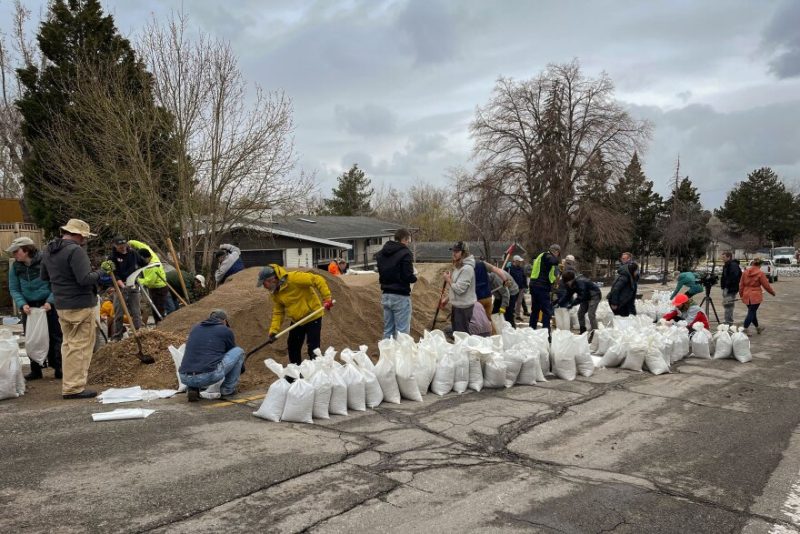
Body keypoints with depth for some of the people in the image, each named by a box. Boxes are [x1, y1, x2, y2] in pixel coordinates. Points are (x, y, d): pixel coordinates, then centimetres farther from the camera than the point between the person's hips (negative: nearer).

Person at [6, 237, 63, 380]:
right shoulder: (15, 267, 0)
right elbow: (14, 289, 4)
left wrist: (50, 301, -18)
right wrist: (22, 304, -12)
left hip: (48, 305, -4)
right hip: (29, 307, 4)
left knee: (54, 337, 2)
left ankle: (59, 368, 11)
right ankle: (35, 370, 16)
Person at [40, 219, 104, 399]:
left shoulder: (49, 250, 11)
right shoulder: (75, 251, -18)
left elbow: (44, 276, 22)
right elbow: (85, 279, -24)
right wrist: (101, 272, -10)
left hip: (61, 305, 9)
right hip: (81, 305, -9)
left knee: (69, 344, 19)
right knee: (80, 346, -3)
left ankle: (69, 385, 26)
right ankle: (74, 388, -1)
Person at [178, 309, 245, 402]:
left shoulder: (195, 328, 25)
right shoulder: (226, 330, 12)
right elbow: (232, 353, 29)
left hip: (185, 378, 5)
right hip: (209, 376, -4)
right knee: (239, 351, 15)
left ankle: (193, 388, 14)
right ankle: (228, 389, 19)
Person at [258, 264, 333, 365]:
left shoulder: (293, 278, -25)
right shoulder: (275, 293, 0)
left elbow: (318, 280, -25)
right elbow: (278, 312, 4)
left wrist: (327, 298, -29)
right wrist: (273, 330, -8)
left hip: (313, 317, -8)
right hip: (296, 321, 8)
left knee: (313, 349, -7)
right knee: (293, 348, 15)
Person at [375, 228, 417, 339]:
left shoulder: (381, 253, 10)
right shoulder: (405, 253, -13)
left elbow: (380, 273, 13)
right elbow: (408, 276, -17)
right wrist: (414, 278, 3)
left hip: (385, 295, 7)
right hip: (400, 296, -7)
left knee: (387, 330, 13)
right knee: (402, 331, -2)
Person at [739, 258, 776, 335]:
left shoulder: (745, 272, 4)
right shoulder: (760, 273, -10)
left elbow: (741, 285, 8)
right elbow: (766, 285, -5)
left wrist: (741, 295, 17)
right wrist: (772, 292, 11)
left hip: (746, 296, 5)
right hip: (756, 296, -5)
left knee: (752, 312, 18)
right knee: (751, 313, -2)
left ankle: (757, 328, 35)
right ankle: (745, 329, -8)